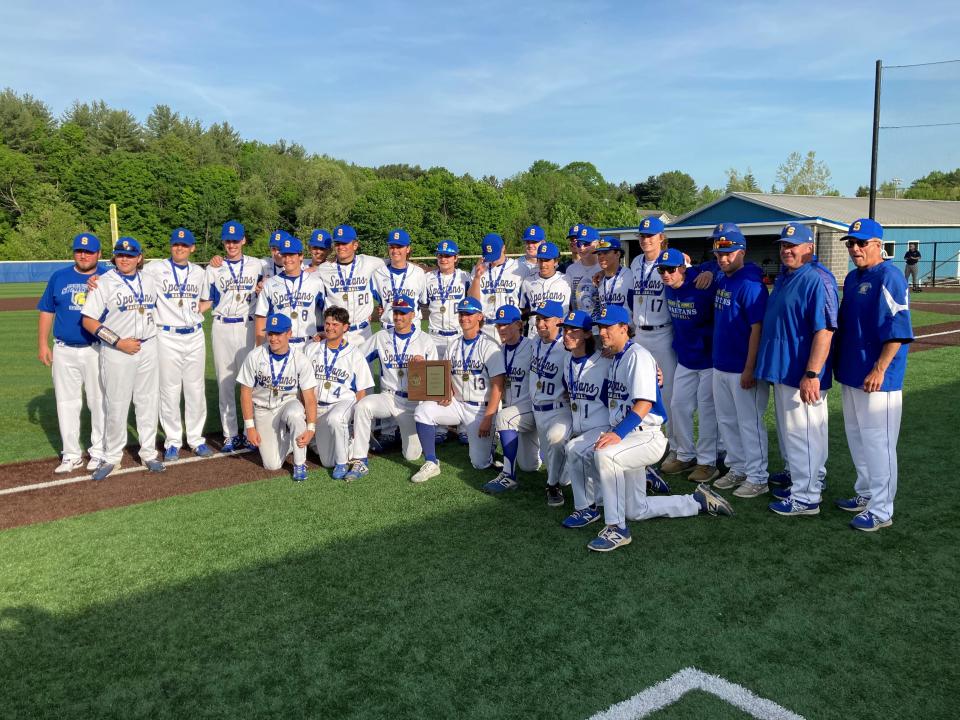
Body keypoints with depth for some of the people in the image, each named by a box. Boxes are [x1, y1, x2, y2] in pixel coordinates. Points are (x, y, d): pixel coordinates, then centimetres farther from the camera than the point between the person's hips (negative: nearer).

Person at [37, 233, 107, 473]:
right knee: (66, 402, 6)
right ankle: (71, 455, 16)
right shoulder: (58, 277, 9)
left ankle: (99, 452, 16)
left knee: (99, 401, 3)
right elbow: (46, 312, 12)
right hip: (64, 351, 3)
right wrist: (42, 344, 6)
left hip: (97, 350, -3)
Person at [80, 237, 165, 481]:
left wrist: (152, 332, 9)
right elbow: (88, 321, -9)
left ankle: (148, 453, 20)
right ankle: (112, 457, 15)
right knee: (116, 406, 1)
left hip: (148, 349, 4)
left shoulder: (149, 281, 8)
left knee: (148, 402, 9)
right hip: (116, 352, -4)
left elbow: (157, 307, 24)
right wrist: (118, 342, -15)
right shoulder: (103, 283, -6)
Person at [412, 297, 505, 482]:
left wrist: (487, 419, -20)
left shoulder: (489, 346, -10)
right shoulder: (454, 345, 10)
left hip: (482, 409, -5)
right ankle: (431, 464, -11)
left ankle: (486, 441, 29)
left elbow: (498, 386, -14)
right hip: (457, 404, 5)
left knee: (480, 463, -7)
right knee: (423, 410, -21)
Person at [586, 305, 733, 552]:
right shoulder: (615, 359, 14)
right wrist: (611, 433, 8)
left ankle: (616, 529, -26)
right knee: (637, 511, 13)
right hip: (626, 439, 10)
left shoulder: (638, 356, -14)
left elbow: (644, 403, -25)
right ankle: (699, 501, 31)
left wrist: (618, 434, -34)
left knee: (604, 455, -37)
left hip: (647, 437, -10)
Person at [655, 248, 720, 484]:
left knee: (707, 409, 1)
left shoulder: (702, 286, -24)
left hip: (709, 358, -7)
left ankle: (707, 462, 13)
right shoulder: (668, 289, -1)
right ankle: (686, 456, 26)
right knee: (678, 406, 11)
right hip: (684, 358, 7)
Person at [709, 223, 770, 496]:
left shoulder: (750, 284, -17)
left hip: (743, 369, -8)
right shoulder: (721, 279, 8)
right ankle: (738, 469, 31)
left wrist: (749, 370, -20)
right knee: (726, 421, 17)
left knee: (750, 423, 2)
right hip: (720, 365, 9)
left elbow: (757, 328, -19)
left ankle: (757, 478, 13)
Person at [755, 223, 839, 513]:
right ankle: (810, 480, 34)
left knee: (801, 433, -3)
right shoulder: (784, 277, 13)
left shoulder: (817, 280, -18)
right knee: (790, 432, 19)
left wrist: (812, 374, -28)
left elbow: (825, 331, -24)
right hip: (782, 370, 10)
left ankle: (806, 497, 8)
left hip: (801, 375, -10)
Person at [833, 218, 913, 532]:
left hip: (876, 379, -9)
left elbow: (897, 331, -20)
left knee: (878, 443, -2)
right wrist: (839, 363, 17)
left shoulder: (889, 278, -14)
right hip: (850, 375, 9)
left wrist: (879, 370, -24)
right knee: (857, 439, 19)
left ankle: (881, 511, 7)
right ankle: (865, 494, 34)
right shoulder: (852, 278, 13)